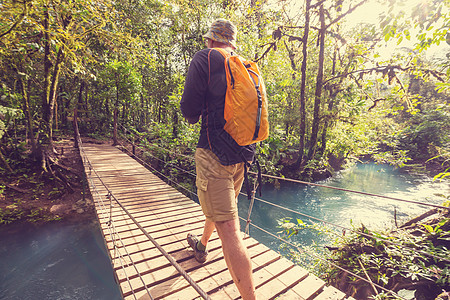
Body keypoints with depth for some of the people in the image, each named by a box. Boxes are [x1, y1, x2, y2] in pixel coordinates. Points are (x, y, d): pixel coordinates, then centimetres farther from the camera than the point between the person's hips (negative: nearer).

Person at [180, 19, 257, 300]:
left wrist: (194, 116, 15)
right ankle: (202, 245, 51)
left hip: (215, 153, -8)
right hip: (243, 153, 8)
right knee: (220, 205, 27)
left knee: (228, 229, -6)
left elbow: (189, 111, -7)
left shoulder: (205, 58, -4)